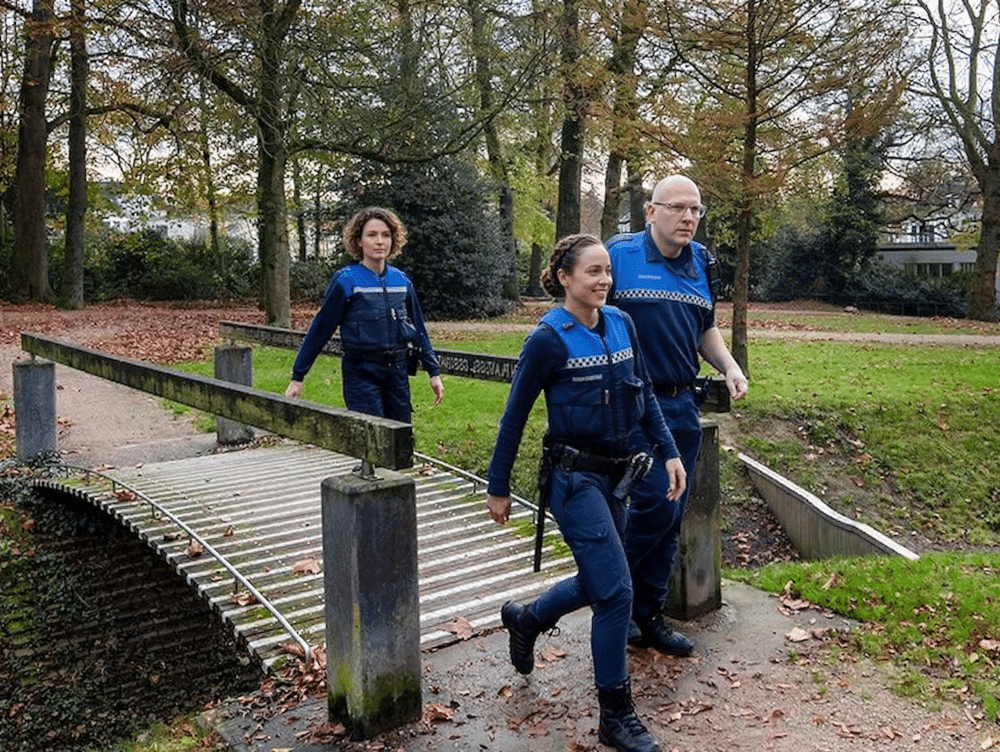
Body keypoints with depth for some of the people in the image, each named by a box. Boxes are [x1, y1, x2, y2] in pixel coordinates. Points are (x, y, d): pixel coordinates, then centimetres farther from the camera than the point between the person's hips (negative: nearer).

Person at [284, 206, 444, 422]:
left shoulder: (402, 281, 5)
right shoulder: (345, 281, -7)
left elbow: (418, 330, 14)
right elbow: (320, 329, -4)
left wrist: (434, 372, 12)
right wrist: (297, 377, -2)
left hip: (398, 372, 5)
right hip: (362, 374, -5)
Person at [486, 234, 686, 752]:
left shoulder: (621, 324, 3)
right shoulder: (548, 339, -14)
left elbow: (644, 396, 12)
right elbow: (515, 415, -8)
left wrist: (669, 453, 4)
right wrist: (498, 488, -3)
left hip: (614, 473, 7)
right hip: (574, 477, -7)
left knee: (598, 583, 18)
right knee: (616, 591, -7)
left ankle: (525, 618, 46)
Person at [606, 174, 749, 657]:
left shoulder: (701, 262, 11)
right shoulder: (620, 254, -7)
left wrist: (730, 366, 3)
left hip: (683, 405, 6)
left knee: (671, 518, 10)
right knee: (656, 504, -12)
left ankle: (648, 617, 25)